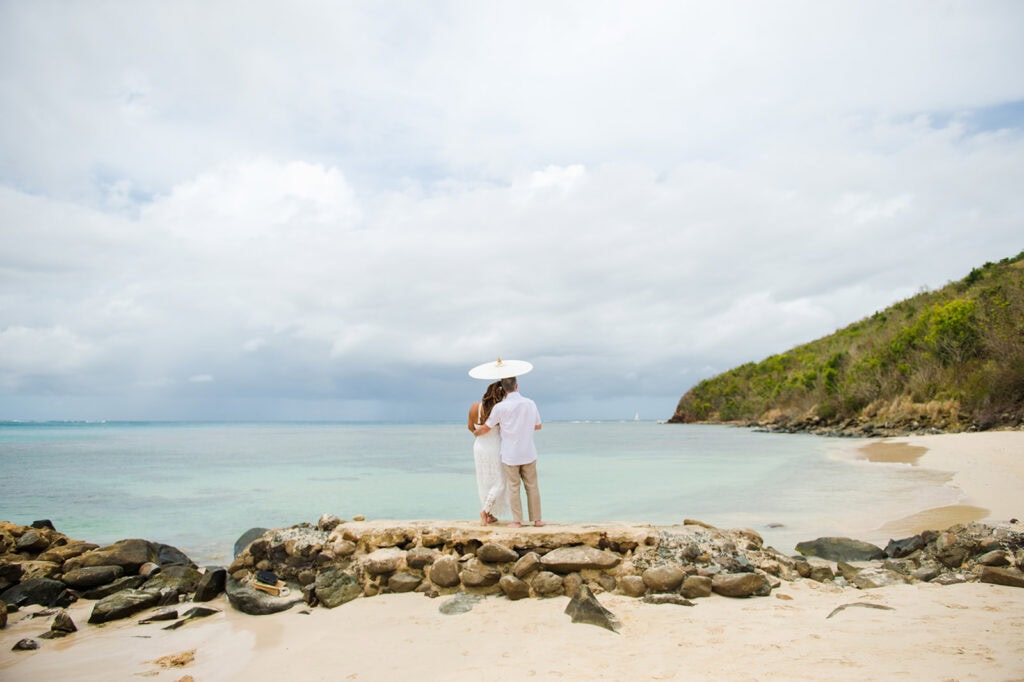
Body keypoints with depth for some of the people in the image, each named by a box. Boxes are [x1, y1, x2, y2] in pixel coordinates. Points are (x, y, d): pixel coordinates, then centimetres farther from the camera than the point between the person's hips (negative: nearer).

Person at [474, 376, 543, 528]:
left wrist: (476, 432, 18)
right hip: (529, 453, 2)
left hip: (510, 455, -2)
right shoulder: (530, 403, -4)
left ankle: (517, 521, 12)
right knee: (532, 486, 11)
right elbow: (538, 426, 9)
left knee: (513, 488, 7)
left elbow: (485, 428, -3)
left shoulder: (500, 407, -13)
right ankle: (536, 519, 16)